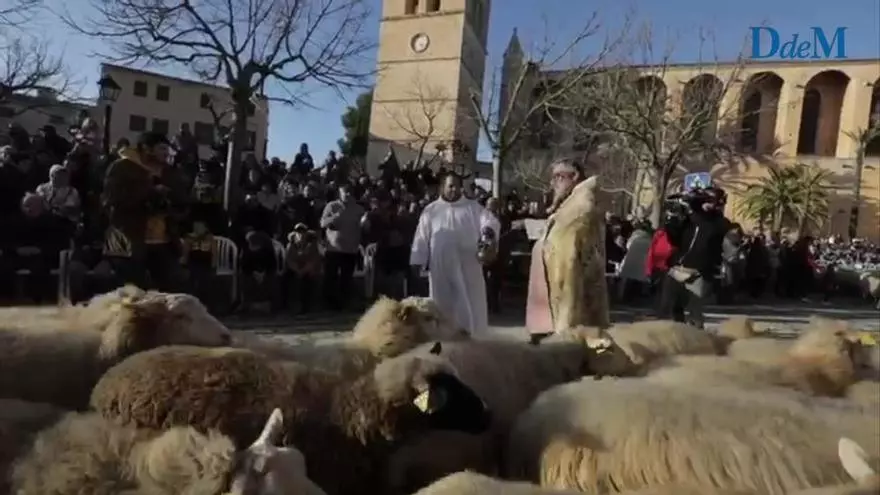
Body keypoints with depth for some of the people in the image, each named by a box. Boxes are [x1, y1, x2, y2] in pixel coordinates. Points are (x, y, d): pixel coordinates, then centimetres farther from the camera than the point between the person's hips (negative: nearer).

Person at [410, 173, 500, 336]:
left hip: (468, 265, 0)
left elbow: (491, 221, -6)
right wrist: (417, 261, -1)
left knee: (469, 303, 2)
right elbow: (421, 237, 6)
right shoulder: (431, 210, 8)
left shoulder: (473, 207, 6)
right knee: (444, 303, 8)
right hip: (441, 266, 1)